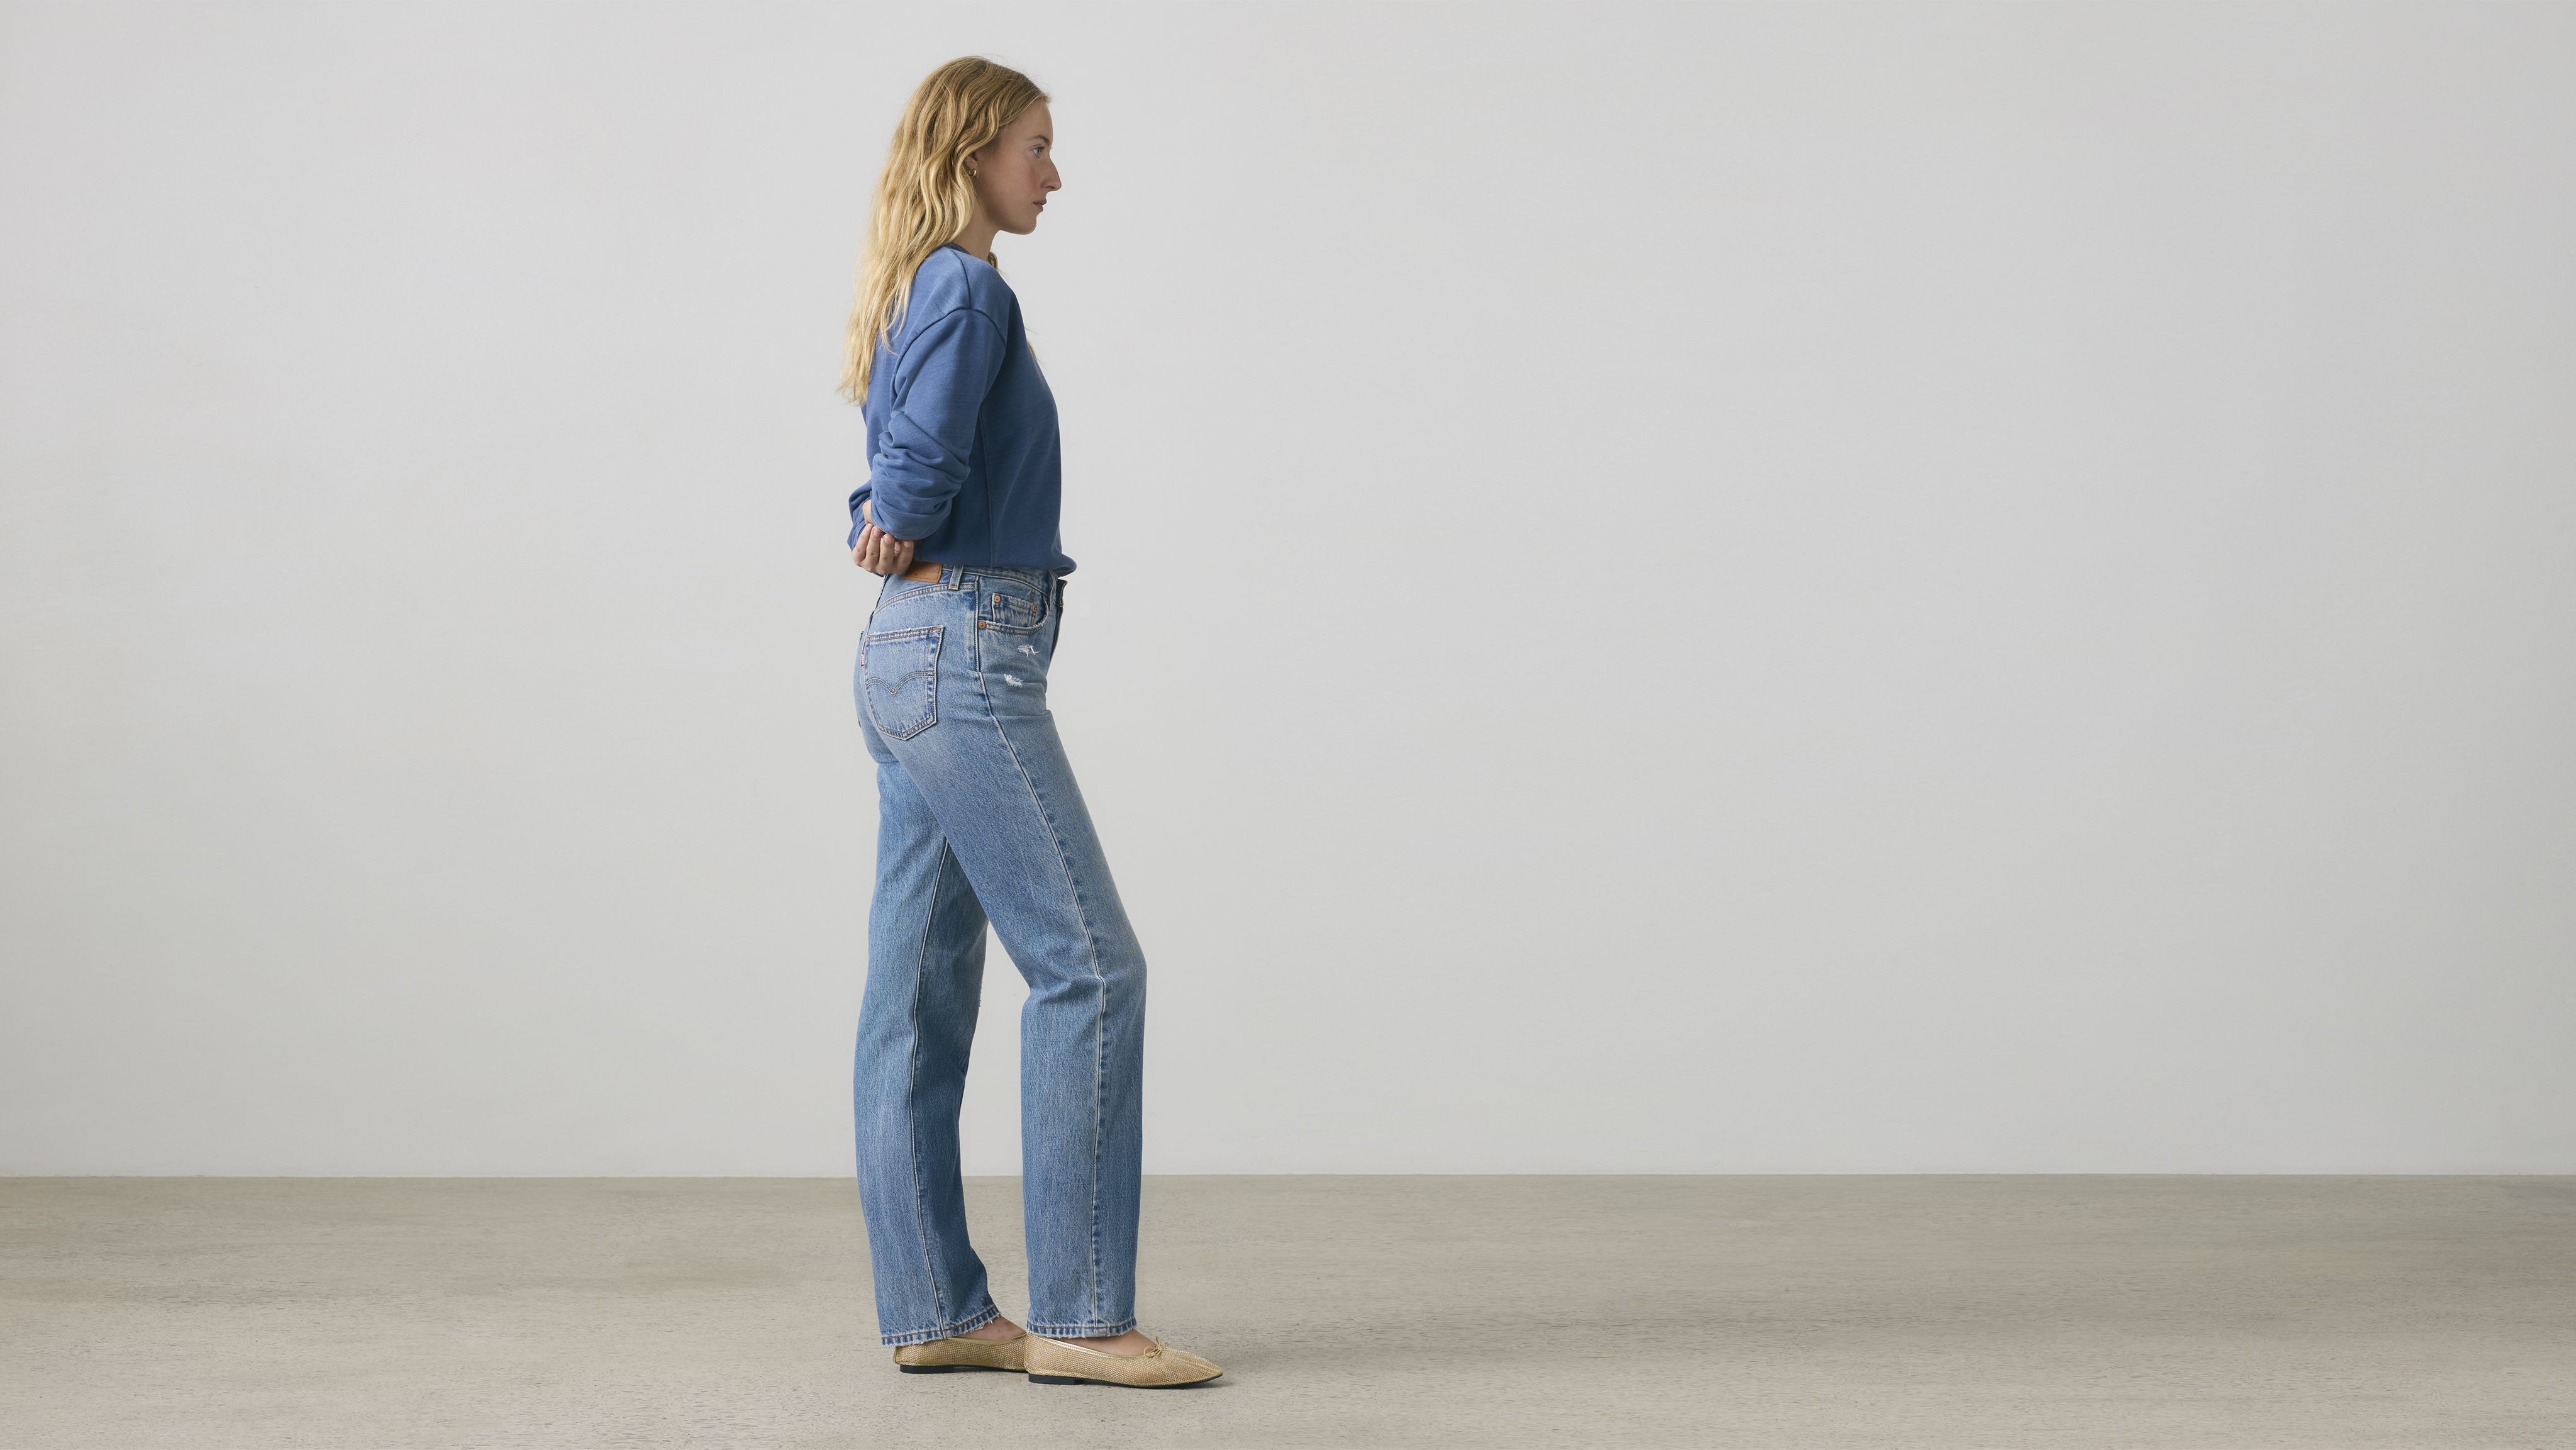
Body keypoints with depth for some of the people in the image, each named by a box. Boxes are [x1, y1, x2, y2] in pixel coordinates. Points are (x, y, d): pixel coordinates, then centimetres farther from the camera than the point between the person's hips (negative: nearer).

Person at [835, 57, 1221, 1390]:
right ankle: (1078, 1314, -7)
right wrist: (901, 531, -1)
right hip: (968, 659, -10)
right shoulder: (969, 291, -11)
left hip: (910, 661, 10)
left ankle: (932, 1311, 11)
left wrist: (888, 527, 3)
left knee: (921, 993, 8)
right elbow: (926, 461, -21)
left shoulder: (922, 293, 19)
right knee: (1087, 964, -8)